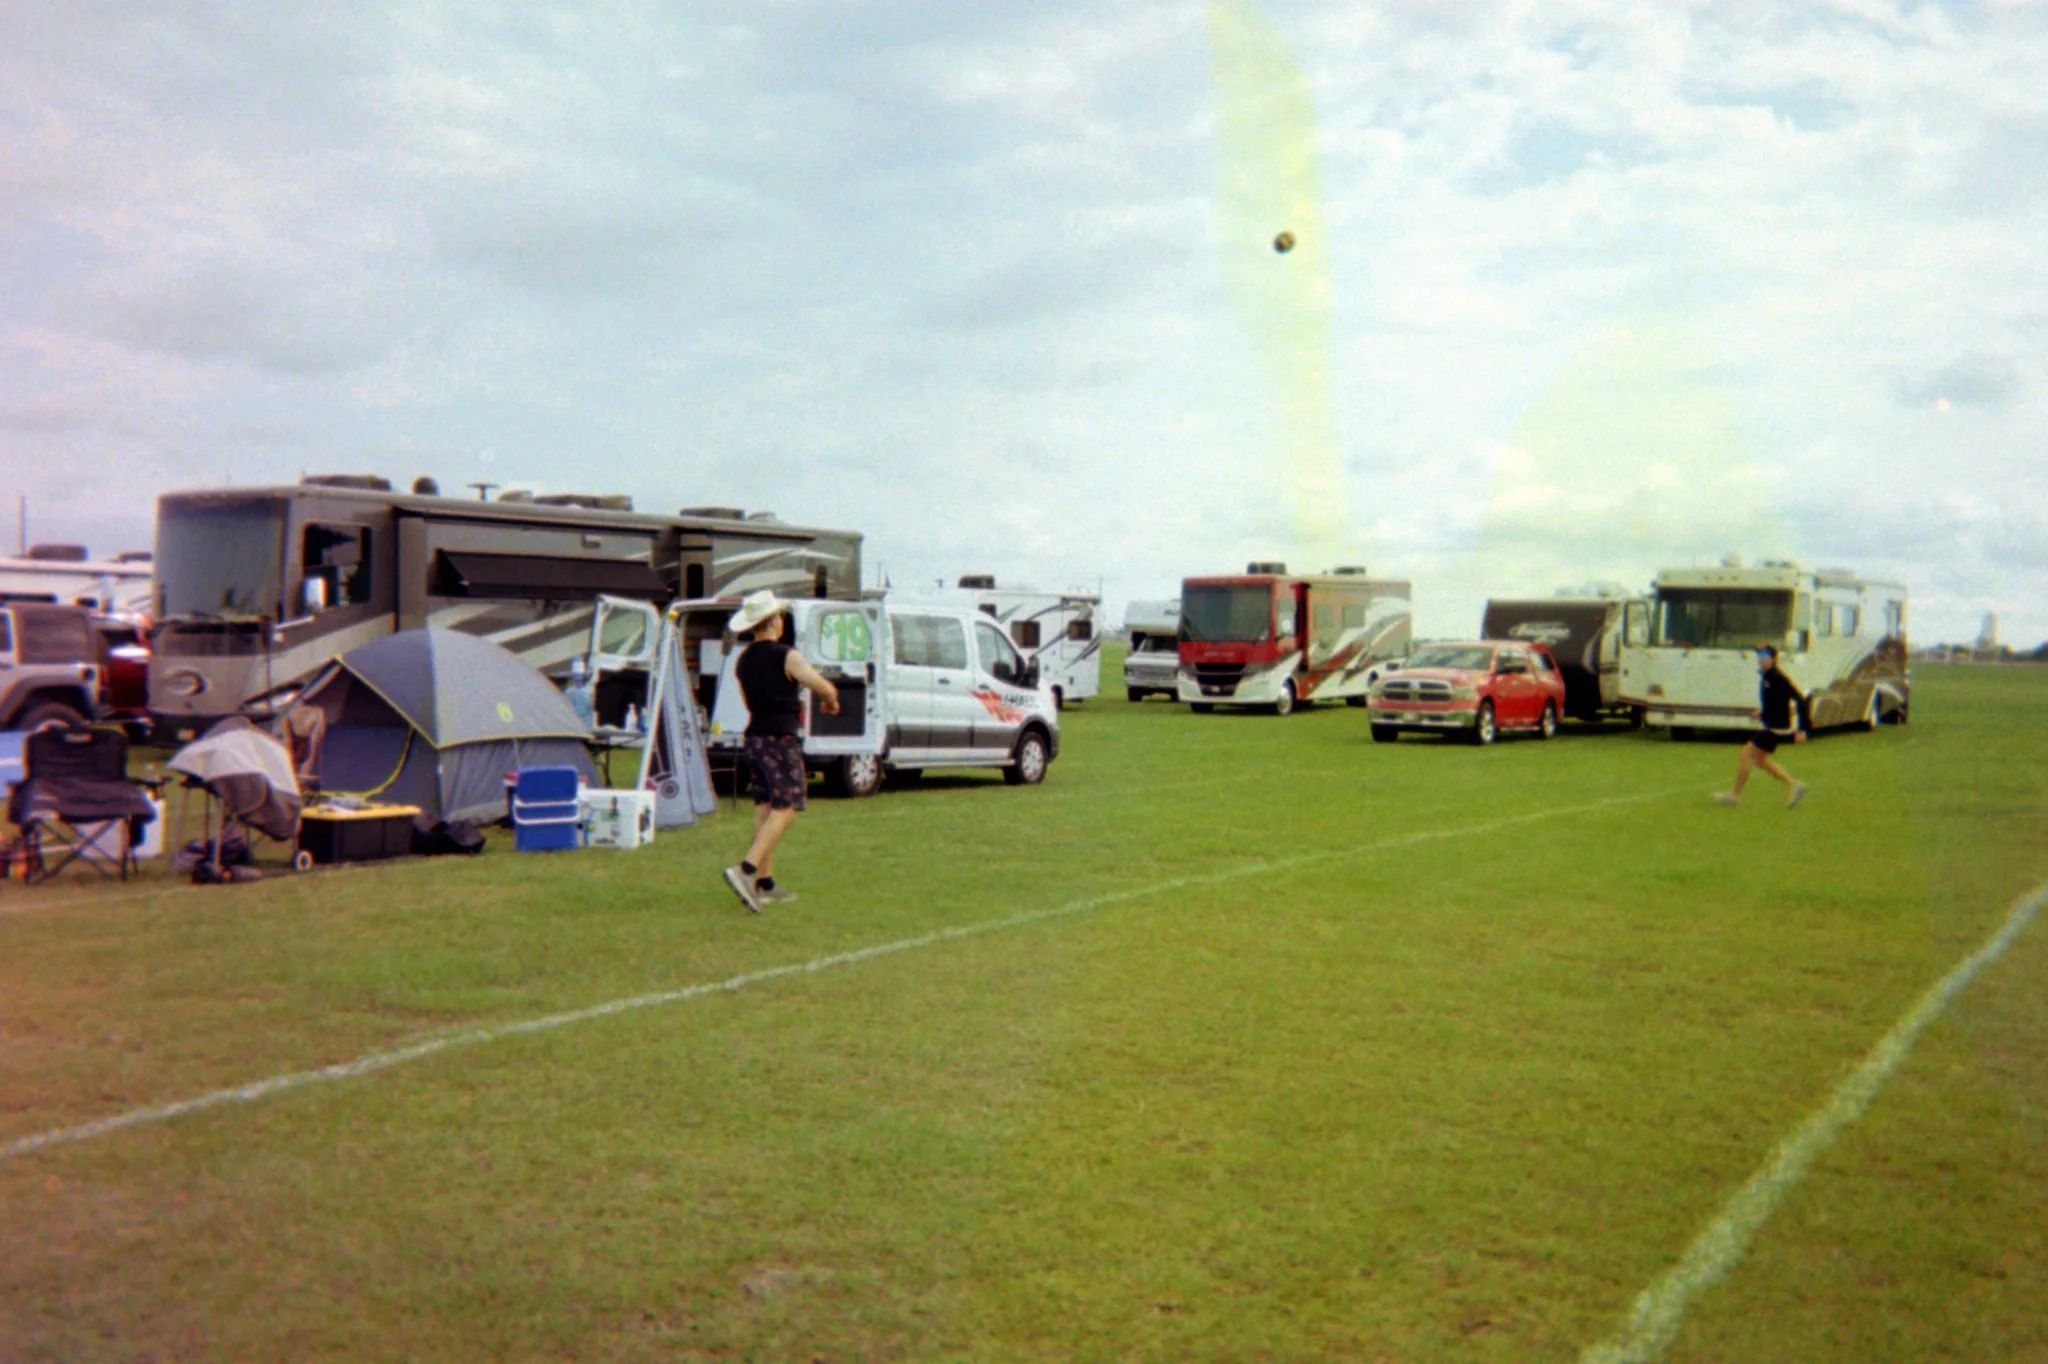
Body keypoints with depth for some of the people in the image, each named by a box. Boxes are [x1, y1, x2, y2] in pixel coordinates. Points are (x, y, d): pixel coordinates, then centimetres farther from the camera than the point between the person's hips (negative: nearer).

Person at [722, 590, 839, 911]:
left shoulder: (743, 660, 11)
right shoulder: (786, 657, -11)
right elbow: (826, 689, -13)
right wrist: (830, 703, 9)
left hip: (754, 737, 8)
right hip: (781, 740, -8)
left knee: (765, 808, 11)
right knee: (787, 807, -8)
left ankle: (765, 884, 11)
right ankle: (746, 870, -22)